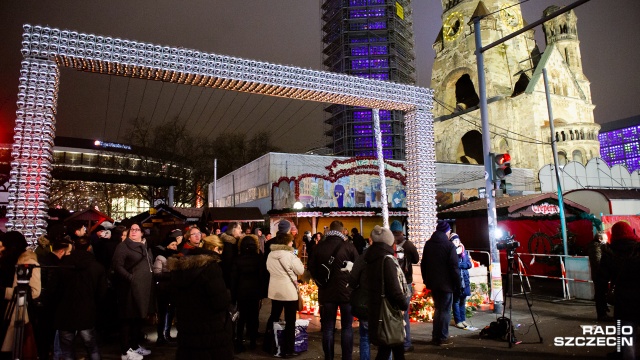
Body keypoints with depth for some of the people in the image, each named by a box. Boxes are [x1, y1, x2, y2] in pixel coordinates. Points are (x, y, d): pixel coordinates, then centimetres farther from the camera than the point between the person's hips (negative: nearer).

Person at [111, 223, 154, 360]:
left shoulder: (144, 247, 17)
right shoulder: (123, 246, -6)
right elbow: (117, 266, -15)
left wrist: (150, 283, 15)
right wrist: (130, 278, -22)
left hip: (144, 288, 8)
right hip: (130, 288, -7)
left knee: (139, 318, 14)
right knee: (128, 319, -2)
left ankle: (135, 345, 26)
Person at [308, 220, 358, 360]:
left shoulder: (319, 247, -3)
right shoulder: (349, 246, -11)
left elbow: (312, 269, 4)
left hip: (326, 292, 2)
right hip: (347, 291, -2)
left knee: (328, 328, 11)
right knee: (347, 328, 9)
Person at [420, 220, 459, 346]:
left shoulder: (428, 244, 7)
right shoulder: (449, 245, -13)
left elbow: (423, 264, 12)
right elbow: (454, 267, -14)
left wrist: (426, 280, 18)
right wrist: (457, 284, -6)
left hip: (433, 283, 6)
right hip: (446, 283, -6)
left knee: (438, 308, 17)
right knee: (445, 310, 3)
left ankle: (435, 336, 20)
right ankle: (442, 338, 6)